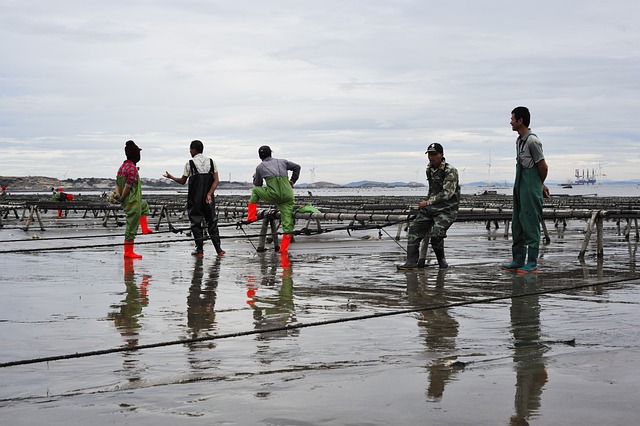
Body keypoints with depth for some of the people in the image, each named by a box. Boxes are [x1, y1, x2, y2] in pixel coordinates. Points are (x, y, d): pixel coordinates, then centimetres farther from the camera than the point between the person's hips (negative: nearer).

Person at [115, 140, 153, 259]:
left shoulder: (122, 166, 8)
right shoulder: (132, 168, -20)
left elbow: (117, 183, 8)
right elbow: (128, 186, -23)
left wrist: (117, 194, -3)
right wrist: (122, 199, -12)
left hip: (126, 202, 9)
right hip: (133, 203, -9)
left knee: (144, 205, 36)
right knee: (131, 227, -3)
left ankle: (145, 228, 33)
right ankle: (128, 252, 1)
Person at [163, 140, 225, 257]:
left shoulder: (190, 163, -5)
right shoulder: (211, 162, 5)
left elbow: (182, 181, 2)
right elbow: (216, 180, -3)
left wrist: (171, 177, 17)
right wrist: (209, 194, -7)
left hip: (194, 199, -3)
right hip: (208, 199, 3)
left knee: (196, 223, 6)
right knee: (212, 222, 9)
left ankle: (199, 249, 4)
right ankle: (218, 249, 4)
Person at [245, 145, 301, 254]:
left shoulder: (260, 167, 14)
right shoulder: (282, 162, 21)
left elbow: (257, 184, 25)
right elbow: (297, 167, 27)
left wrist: (255, 177, 45)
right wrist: (292, 181, 31)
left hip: (273, 195, -2)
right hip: (288, 196, 2)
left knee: (255, 191, 26)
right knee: (287, 222, 4)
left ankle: (252, 216, 23)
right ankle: (284, 248, -2)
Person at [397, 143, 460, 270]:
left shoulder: (450, 171, -10)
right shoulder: (429, 170, 13)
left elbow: (447, 193, -16)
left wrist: (427, 202, -14)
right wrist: (427, 203, 15)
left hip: (447, 208, -7)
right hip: (430, 207, 7)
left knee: (436, 234, -23)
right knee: (414, 228, -6)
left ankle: (441, 260, 4)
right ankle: (411, 262, -5)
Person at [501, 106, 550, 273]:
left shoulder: (532, 141, -15)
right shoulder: (519, 141, 15)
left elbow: (543, 166, -12)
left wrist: (540, 185, 5)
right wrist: (540, 185, 16)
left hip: (531, 189, -10)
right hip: (520, 187, 10)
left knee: (530, 224, -6)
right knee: (517, 224, 12)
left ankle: (532, 263, -3)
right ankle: (518, 260, 18)